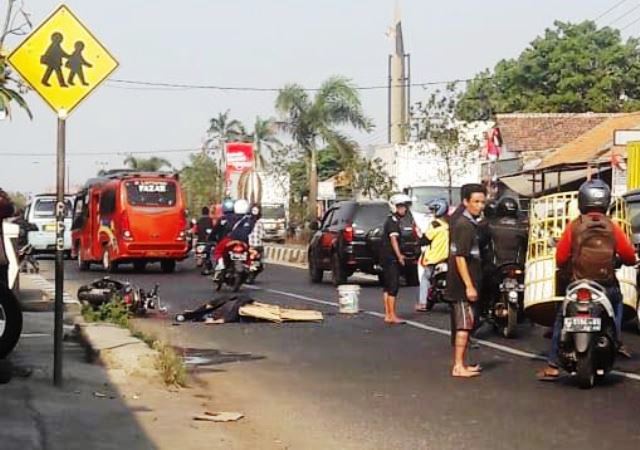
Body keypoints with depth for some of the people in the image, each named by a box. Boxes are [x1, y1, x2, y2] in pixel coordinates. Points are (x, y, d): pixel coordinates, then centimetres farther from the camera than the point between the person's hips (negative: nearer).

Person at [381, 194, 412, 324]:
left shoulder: (392, 220, 18)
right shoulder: (393, 221, -13)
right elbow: (393, 239, -24)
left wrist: (399, 255, 33)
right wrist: (399, 256, -30)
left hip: (387, 257, 10)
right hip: (391, 258, -10)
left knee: (387, 286, 11)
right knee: (393, 286, -10)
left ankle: (388, 315, 14)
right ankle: (392, 316, -11)